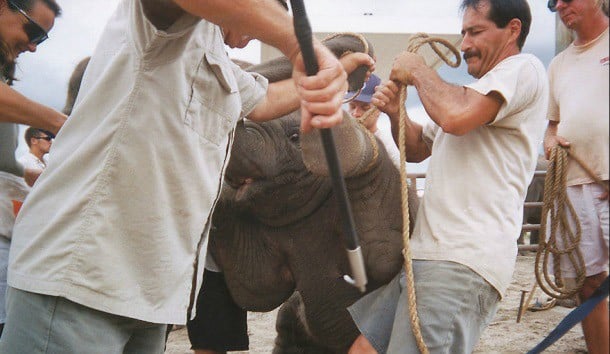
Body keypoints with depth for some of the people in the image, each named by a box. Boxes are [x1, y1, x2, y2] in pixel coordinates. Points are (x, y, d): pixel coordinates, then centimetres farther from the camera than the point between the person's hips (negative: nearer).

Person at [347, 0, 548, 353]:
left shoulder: (524, 68, -3)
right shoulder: (472, 94, 28)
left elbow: (456, 117, -22)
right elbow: (417, 149, 34)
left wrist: (417, 70, -3)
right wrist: (395, 112, 13)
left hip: (463, 262, -10)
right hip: (421, 254, 10)